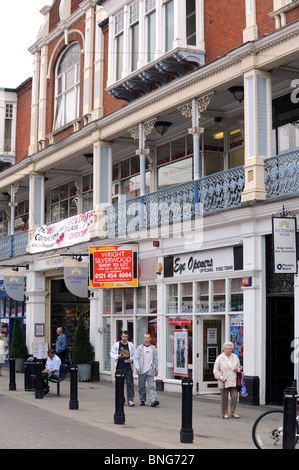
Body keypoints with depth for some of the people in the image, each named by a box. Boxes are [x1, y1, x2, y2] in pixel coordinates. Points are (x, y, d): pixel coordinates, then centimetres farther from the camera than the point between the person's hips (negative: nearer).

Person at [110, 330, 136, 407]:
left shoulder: (131, 345, 8)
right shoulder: (116, 345, 6)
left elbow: (134, 355, 14)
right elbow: (112, 354, 6)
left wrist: (131, 359, -5)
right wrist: (118, 356, -12)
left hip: (128, 368, 0)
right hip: (119, 367, 0)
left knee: (130, 383, -7)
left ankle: (130, 400, -8)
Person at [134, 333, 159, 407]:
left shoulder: (153, 348, 8)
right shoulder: (140, 348, 3)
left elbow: (155, 359, 13)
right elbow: (136, 358, 0)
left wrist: (156, 369, 12)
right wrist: (137, 367, -14)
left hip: (150, 370, 0)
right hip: (141, 370, 0)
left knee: (151, 385, -11)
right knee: (141, 386, 7)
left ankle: (153, 400, -18)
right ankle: (142, 400, 18)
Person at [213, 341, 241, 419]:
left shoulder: (235, 357, 11)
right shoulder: (219, 358, 0)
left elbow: (239, 367, 22)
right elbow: (216, 370, 0)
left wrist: (237, 369, -1)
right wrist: (220, 377, -15)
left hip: (233, 381, 3)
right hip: (224, 382, -3)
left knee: (234, 396, -4)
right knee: (224, 398, 3)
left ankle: (233, 412, 12)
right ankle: (224, 413, 14)